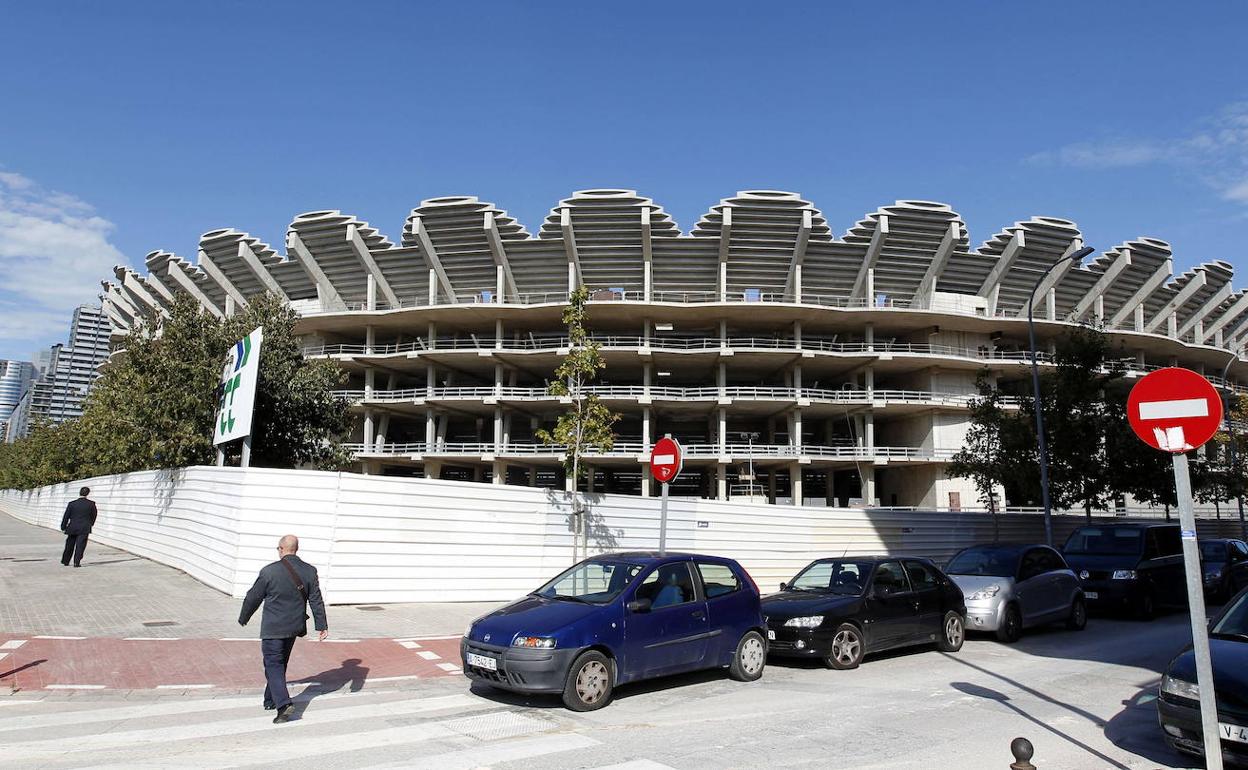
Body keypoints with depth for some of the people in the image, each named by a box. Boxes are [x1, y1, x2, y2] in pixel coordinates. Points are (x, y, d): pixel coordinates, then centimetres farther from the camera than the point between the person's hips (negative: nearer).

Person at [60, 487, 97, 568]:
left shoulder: (72, 504, -4)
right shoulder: (91, 504, -5)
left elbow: (66, 516, 1)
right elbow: (94, 515, 6)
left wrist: (63, 527, 11)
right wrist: (90, 524, 22)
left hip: (72, 528, 2)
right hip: (84, 529, -2)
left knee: (69, 546, 16)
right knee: (80, 546, 0)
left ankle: (65, 561, 28)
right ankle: (77, 562, -6)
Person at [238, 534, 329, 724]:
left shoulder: (269, 571, -14)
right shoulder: (309, 571, -4)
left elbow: (253, 598, -3)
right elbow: (316, 600, -2)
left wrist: (243, 619, 14)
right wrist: (322, 625, 4)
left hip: (273, 628, -5)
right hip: (294, 626, 5)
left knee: (273, 665, -1)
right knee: (280, 663, 20)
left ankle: (283, 703, -16)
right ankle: (271, 700, 33)